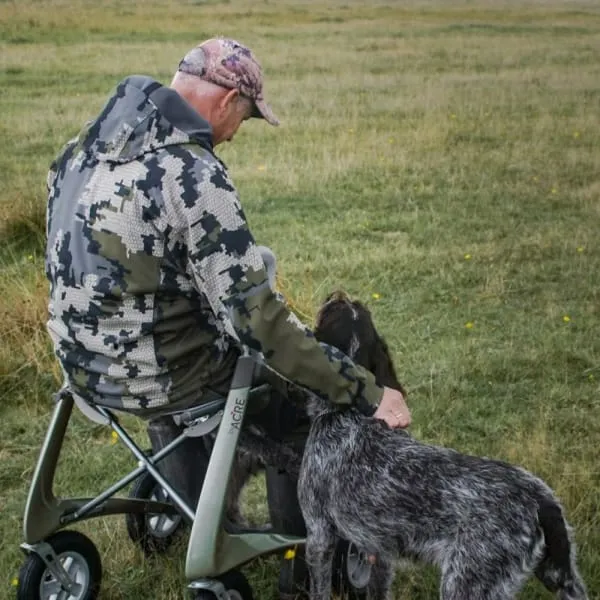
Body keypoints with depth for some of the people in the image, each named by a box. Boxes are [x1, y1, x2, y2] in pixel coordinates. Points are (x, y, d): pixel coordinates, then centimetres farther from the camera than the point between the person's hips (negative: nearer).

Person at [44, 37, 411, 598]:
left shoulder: (89, 143, -1)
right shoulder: (192, 173, -25)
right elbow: (257, 321, -28)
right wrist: (367, 392, -22)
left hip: (84, 362, 8)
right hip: (153, 377, -7)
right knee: (301, 375, 16)